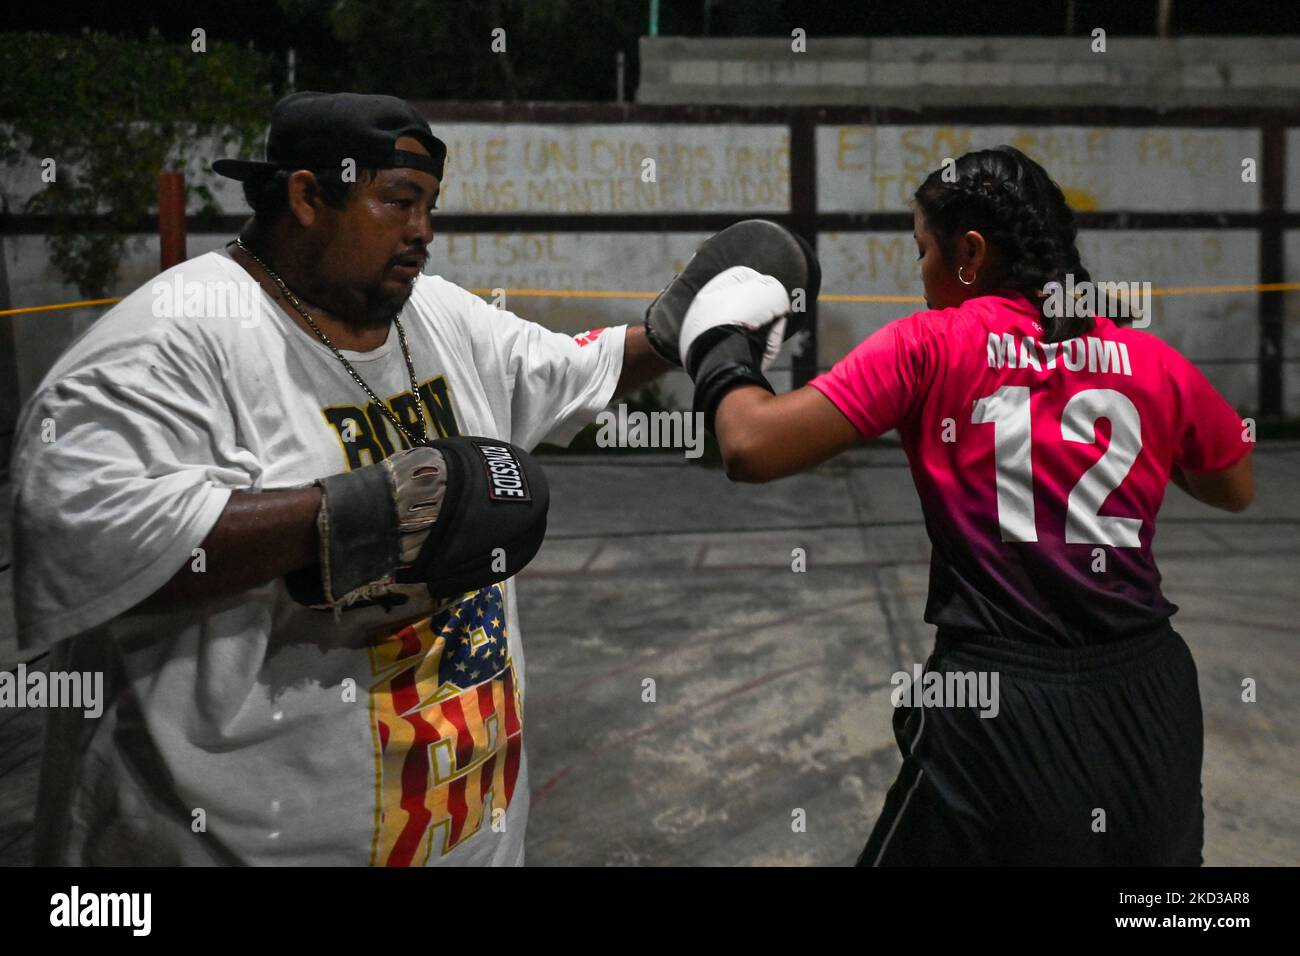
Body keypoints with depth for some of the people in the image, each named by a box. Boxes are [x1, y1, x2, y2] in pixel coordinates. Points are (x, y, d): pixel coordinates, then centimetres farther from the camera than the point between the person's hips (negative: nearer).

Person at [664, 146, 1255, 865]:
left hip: (1000, 709, -4)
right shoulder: (1156, 362, 3)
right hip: (1148, 703, 4)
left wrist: (722, 348, 4)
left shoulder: (929, 347, -8)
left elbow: (752, 449, -14)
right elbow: (1237, 490, 20)